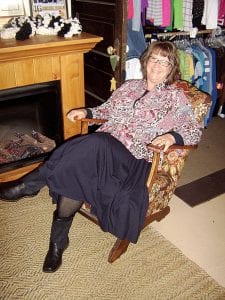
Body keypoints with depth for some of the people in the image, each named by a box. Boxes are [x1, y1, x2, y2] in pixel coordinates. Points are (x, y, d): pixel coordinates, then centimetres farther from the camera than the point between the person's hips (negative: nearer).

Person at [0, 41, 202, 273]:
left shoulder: (175, 97, 8)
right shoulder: (129, 86, 21)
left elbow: (195, 131, 5)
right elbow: (107, 110, 31)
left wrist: (172, 136, -16)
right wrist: (86, 112, 12)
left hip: (131, 157, -4)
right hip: (101, 146, 4)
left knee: (95, 144, -38)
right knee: (75, 173, -31)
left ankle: (28, 185, -26)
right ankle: (59, 241, -16)